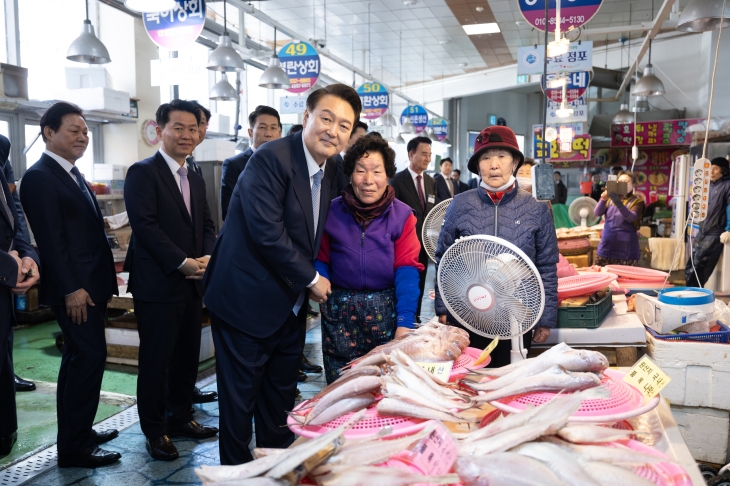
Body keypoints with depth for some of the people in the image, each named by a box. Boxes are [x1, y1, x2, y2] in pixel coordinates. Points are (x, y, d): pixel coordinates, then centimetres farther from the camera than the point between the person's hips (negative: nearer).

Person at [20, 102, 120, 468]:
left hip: (89, 285, 10)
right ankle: (74, 448, 6)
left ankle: (77, 433, 30)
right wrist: (72, 289, -20)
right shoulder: (40, 177, -13)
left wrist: (106, 275, 16)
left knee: (79, 359, 16)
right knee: (90, 358, -6)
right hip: (74, 289, -10)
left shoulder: (72, 173, 16)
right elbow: (51, 239, -18)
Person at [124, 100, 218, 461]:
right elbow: (145, 225, -16)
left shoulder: (195, 180, 17)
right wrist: (183, 263, -19)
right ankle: (154, 431, 19)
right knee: (156, 359, 4)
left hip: (193, 283, 7)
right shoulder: (143, 173, -7)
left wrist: (208, 258, -6)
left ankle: (180, 418, 32)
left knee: (188, 356, 15)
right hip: (157, 284, -7)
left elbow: (207, 225, 14)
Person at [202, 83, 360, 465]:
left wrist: (316, 282, 3)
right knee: (241, 395, 8)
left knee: (281, 394, 20)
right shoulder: (271, 159, -20)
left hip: (290, 305, 8)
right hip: (247, 301, -7)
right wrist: (312, 279, -15)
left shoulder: (331, 168, 5)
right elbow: (268, 233, -25)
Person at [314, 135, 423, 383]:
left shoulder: (402, 215, -3)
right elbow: (321, 260, 7)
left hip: (386, 310, 0)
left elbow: (407, 269, -8)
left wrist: (405, 322, -17)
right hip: (339, 309, 1)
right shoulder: (331, 212, -1)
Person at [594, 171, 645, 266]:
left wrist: (619, 203, -34)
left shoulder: (637, 201, 0)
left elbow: (631, 217, -18)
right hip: (606, 247, 4)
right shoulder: (610, 198, 12)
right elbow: (597, 213, -3)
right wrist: (603, 199, -22)